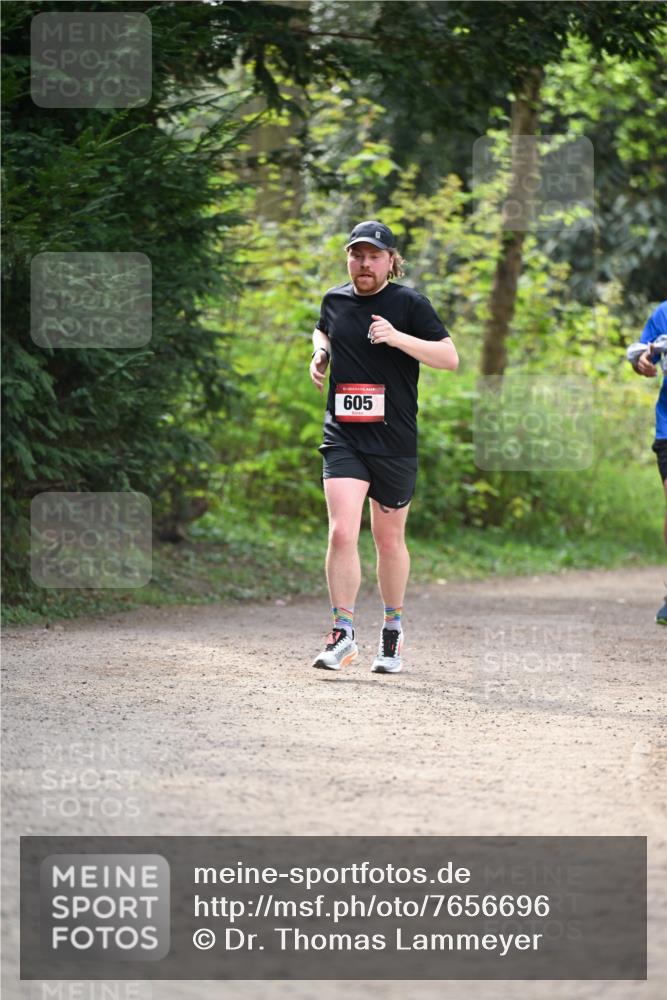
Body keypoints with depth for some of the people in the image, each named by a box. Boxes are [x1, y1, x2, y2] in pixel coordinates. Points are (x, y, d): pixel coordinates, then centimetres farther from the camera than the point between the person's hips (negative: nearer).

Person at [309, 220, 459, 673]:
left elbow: (450, 358, -11)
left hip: (395, 440, -2)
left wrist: (398, 338, -22)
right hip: (343, 438, 2)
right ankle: (343, 634, -9)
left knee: (390, 540, 10)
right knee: (342, 533, -14)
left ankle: (393, 628, 29)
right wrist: (319, 354, 10)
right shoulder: (335, 300, 8)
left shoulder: (409, 303, -4)